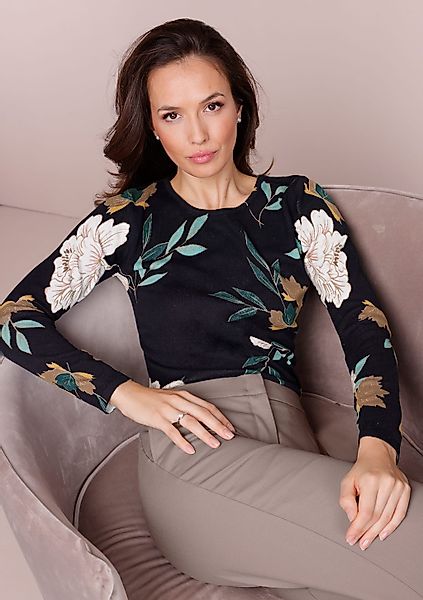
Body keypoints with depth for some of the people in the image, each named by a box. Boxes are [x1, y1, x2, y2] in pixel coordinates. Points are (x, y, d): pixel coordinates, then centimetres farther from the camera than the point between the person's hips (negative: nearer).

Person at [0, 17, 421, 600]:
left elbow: (366, 328, 3)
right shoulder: (129, 218, 10)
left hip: (290, 441, 3)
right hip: (190, 451, -3)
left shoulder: (297, 204, 13)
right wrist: (127, 392, -7)